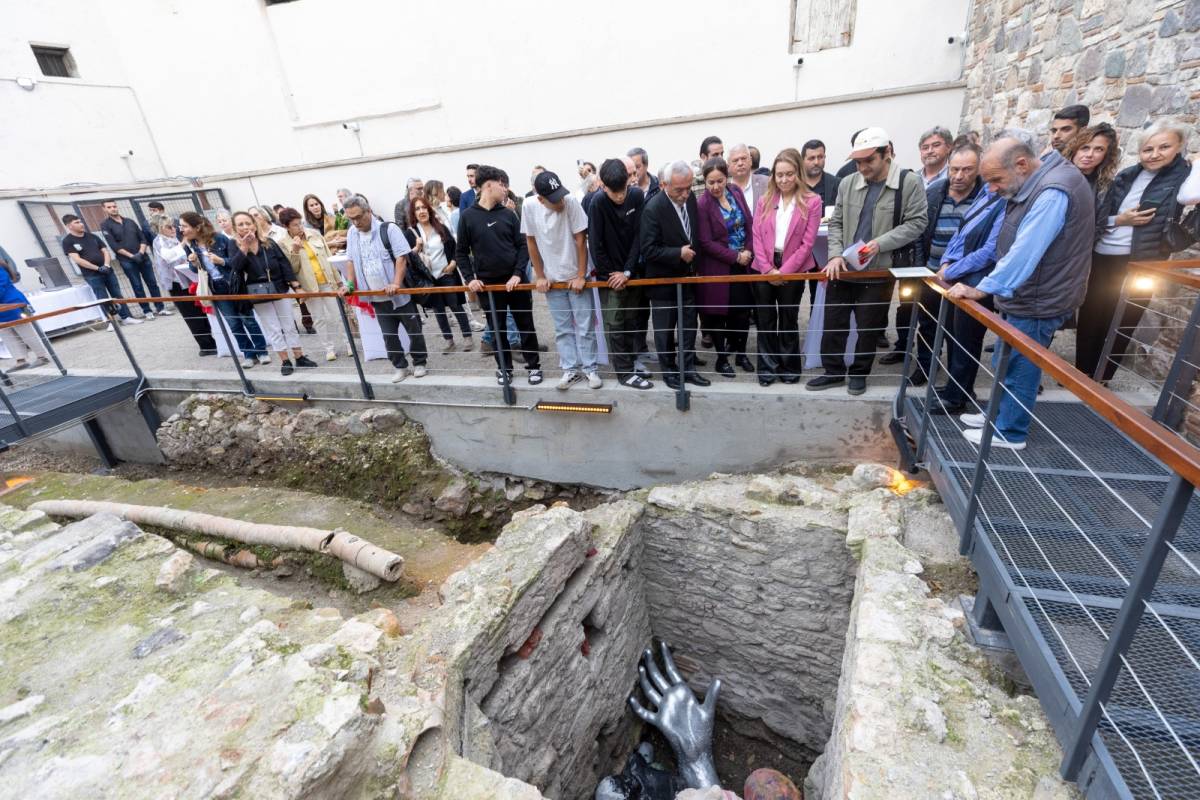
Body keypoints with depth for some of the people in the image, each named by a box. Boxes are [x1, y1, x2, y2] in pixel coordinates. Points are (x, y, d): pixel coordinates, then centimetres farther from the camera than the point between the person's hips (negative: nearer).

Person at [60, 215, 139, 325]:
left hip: (107, 271, 4)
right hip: (92, 275, -4)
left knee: (117, 295, 5)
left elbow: (105, 251, 10)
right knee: (103, 299, -3)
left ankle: (126, 317, 11)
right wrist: (97, 268, -17)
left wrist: (106, 265, -8)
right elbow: (77, 259, -10)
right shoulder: (67, 241, -3)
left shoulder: (92, 236, 12)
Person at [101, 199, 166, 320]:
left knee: (152, 283, 4)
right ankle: (146, 311, 4)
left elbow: (142, 238, 8)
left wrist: (141, 252, -9)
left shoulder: (130, 222, 12)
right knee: (137, 286, 0)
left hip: (142, 257, 3)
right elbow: (113, 245, -8)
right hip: (126, 261, -3)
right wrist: (131, 256, -15)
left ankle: (160, 307, 10)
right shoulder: (105, 225, 0)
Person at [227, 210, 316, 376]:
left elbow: (284, 265, -4)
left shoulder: (269, 243, -3)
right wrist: (244, 248, -26)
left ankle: (300, 357, 16)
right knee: (272, 329, 6)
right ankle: (285, 361, 13)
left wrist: (296, 286, -9)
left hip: (279, 289, 0)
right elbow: (234, 266, -18)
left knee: (289, 325, 8)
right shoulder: (235, 246, -3)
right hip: (258, 293, 0)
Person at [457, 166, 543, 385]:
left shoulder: (508, 214, 3)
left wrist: (518, 273, -12)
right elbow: (461, 252, 3)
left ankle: (534, 365, 19)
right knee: (496, 329, 9)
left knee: (525, 325, 6)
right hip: (487, 283, -1)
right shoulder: (468, 216, -1)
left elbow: (523, 245, 1)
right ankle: (504, 368, 23)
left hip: (514, 280, 1)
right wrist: (469, 278, -8)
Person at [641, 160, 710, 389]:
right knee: (665, 330, 9)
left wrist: (693, 259, 7)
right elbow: (648, 250, -21)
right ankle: (669, 371, 26)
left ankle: (688, 368, 28)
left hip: (688, 277, 6)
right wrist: (678, 254, -23)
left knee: (689, 327, 14)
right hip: (664, 280, -6)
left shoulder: (690, 198, -1)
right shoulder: (653, 208, -20)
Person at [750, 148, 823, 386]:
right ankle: (767, 368, 17)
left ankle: (789, 367, 23)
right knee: (765, 320, 6)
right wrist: (768, 269, -11)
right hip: (763, 269, 2)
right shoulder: (765, 200, 5)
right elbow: (757, 236, -1)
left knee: (788, 320, 9)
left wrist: (783, 271, -13)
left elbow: (807, 243, -7)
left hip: (792, 270, -2)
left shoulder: (812, 201, -3)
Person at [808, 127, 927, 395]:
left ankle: (859, 373, 27)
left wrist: (881, 243, -22)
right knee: (833, 324, 8)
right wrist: (835, 254, -9)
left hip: (878, 273, -3)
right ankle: (833, 371, 24)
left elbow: (916, 223, -8)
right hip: (842, 270, 3)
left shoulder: (910, 183, -6)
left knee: (869, 329, 9)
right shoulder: (847, 184, 4)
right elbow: (836, 223, 7)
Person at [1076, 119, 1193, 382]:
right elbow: (1099, 216, 7)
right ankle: (1082, 371, 23)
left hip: (1139, 265, -4)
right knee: (1089, 316, 9)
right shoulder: (1127, 175, 8)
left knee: (1120, 323, 5)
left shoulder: (1184, 178, -4)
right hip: (1101, 257, 4)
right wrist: (1120, 220, -10)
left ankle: (1101, 378, 17)